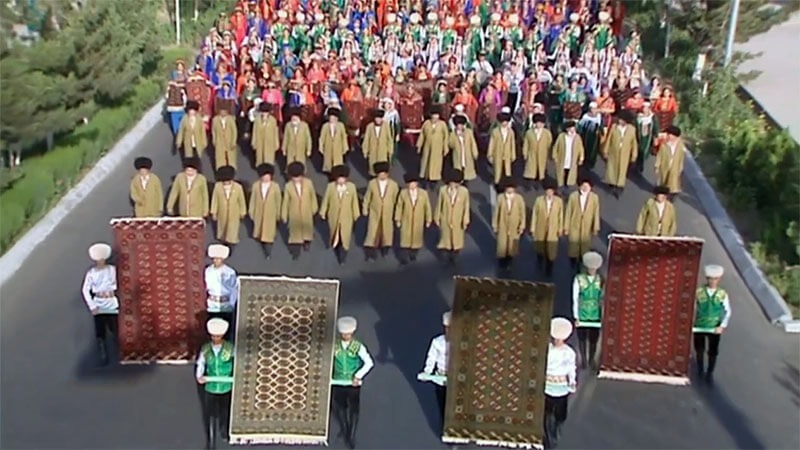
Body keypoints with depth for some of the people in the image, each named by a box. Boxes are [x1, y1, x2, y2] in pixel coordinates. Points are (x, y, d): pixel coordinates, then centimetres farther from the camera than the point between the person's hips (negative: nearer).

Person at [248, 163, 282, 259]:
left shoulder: (275, 186, -17)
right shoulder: (256, 185, -12)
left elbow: (278, 201, -6)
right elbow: (253, 199, -3)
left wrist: (278, 214, 1)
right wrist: (251, 211, 3)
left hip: (270, 213, -2)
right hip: (259, 212, 2)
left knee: (269, 232, 3)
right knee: (260, 228, 23)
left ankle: (268, 252, 14)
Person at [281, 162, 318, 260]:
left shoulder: (308, 183, -20)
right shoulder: (288, 186, -20)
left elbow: (313, 196, -4)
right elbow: (285, 201, -10)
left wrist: (314, 208, 7)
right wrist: (284, 215, -3)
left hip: (307, 212, 1)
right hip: (294, 213, -1)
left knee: (307, 227, 23)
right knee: (295, 230, 11)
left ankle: (307, 241, 52)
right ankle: (296, 251, 26)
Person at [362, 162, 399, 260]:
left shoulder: (393, 184, -13)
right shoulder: (372, 183, -13)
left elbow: (396, 199, -2)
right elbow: (367, 197, -2)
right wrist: (365, 209, 4)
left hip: (388, 212, 1)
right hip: (375, 212, -1)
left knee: (387, 229, 17)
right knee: (373, 230, 1)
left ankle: (385, 246, 39)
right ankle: (371, 247, 15)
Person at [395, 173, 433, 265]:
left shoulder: (423, 193, -9)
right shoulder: (403, 193, -8)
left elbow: (427, 207, -1)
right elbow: (399, 206, -1)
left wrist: (428, 220, 3)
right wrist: (398, 220, 1)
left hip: (418, 222, 1)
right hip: (406, 221, -1)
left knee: (416, 239, 13)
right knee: (405, 239, 2)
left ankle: (413, 256, 34)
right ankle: (405, 259, 14)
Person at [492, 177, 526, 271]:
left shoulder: (519, 198, -15)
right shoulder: (501, 198, -14)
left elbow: (522, 213, -6)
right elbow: (496, 212, -5)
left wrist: (522, 226, -3)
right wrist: (495, 225, 1)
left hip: (514, 227, 0)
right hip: (503, 226, 0)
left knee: (512, 246, 14)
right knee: (502, 246, 7)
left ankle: (509, 262, 35)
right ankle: (502, 263, 28)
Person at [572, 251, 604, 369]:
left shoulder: (601, 280, -2)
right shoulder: (579, 279, -5)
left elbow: (603, 298, 4)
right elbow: (575, 299, -3)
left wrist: (603, 315, 4)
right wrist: (576, 317, -4)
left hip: (595, 315, 1)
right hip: (582, 315, -1)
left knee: (594, 339, 5)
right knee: (582, 338, 6)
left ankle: (591, 360, 20)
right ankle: (583, 360, 19)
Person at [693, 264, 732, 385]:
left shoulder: (723, 295, -8)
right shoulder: (699, 293, -10)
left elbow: (727, 312, -7)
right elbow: (693, 309, -4)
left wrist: (723, 326, -17)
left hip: (715, 328, 0)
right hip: (699, 326, 0)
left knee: (713, 352, 7)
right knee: (699, 350, 16)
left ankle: (710, 373, 26)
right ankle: (700, 369, 40)